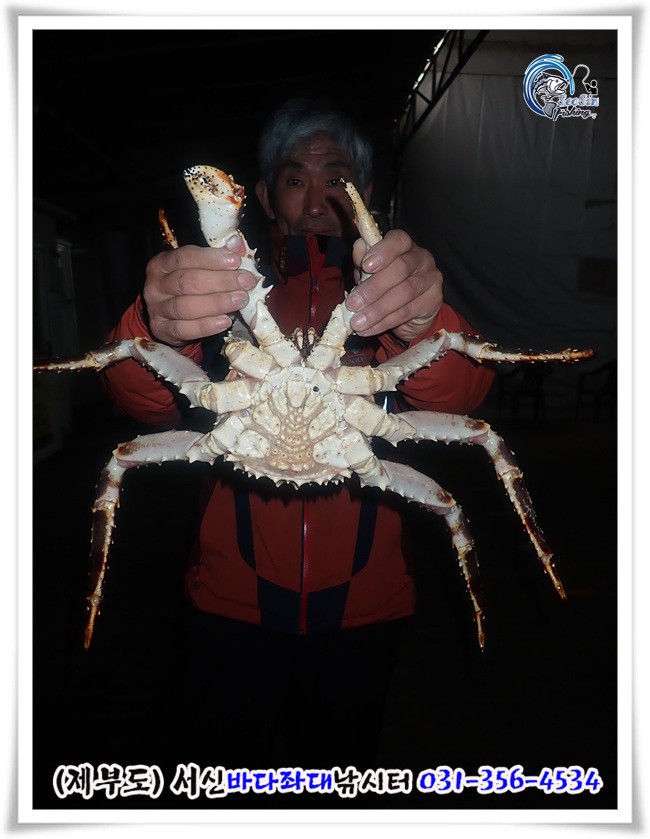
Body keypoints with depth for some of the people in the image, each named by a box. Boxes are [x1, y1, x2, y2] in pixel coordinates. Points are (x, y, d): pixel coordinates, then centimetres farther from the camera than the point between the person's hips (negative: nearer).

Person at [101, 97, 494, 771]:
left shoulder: (394, 296, 2)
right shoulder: (228, 294, 1)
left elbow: (460, 396, -19)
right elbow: (145, 400, -16)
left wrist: (424, 326, -41)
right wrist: (157, 329, -39)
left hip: (363, 601, 1)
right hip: (235, 597, 0)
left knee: (339, 778, 21)